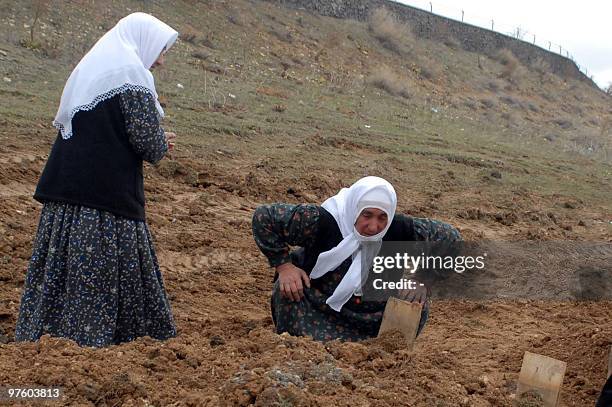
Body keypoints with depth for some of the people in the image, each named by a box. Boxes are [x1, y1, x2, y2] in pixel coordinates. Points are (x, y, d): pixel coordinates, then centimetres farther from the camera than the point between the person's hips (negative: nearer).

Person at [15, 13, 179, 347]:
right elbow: (147, 141, -13)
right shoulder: (130, 70, -7)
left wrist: (155, 142, 18)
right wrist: (162, 143, 9)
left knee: (61, 272, 10)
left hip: (66, 188, 8)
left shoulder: (90, 67, 20)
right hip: (107, 194, -8)